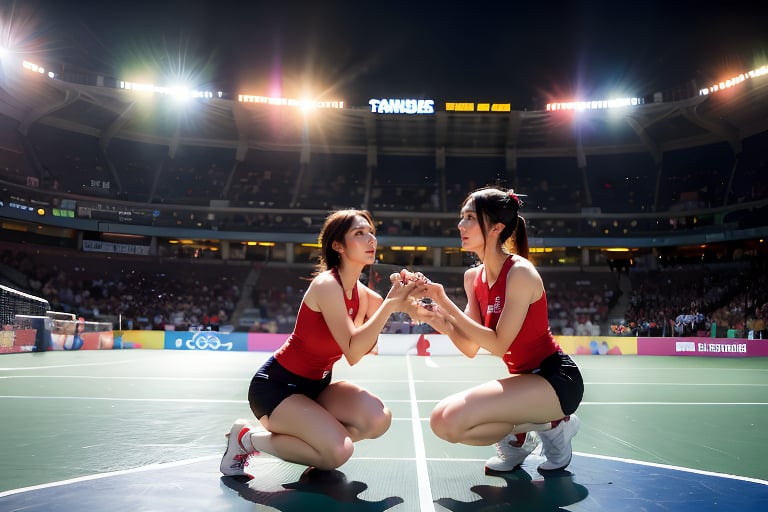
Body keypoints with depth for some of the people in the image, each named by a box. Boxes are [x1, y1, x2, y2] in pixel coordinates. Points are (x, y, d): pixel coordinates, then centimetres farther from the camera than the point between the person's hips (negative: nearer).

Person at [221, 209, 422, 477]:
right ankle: (247, 436, -1)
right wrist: (391, 303, -30)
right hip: (276, 385, -7)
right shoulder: (326, 284, -23)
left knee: (378, 418, -16)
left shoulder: (362, 293, 1)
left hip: (316, 385, 7)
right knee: (338, 452, -23)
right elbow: (353, 353, -29)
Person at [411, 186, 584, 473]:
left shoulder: (520, 273, -19)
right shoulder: (473, 277, 5)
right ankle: (521, 435, 11)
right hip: (524, 378, 8)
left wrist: (446, 304, -24)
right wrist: (438, 319, -17)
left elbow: (498, 345, -22)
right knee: (441, 419, -7)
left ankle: (551, 424, -3)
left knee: (450, 421, -23)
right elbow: (470, 349, 1)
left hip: (556, 379, -8)